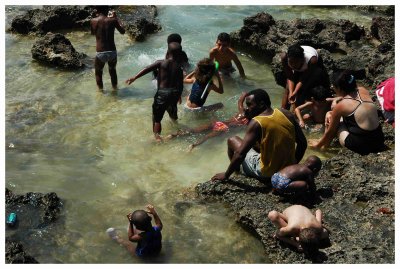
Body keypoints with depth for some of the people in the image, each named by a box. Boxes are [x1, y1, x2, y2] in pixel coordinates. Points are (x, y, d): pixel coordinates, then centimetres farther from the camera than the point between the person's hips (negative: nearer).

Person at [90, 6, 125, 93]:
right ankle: (115, 88, 39)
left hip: (100, 54, -1)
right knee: (112, 70, 29)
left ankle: (100, 90, 30)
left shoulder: (93, 21, -3)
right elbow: (123, 31, 11)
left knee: (98, 72, 24)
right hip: (112, 52, 1)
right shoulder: (112, 20, -5)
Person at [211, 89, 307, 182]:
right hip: (289, 169, 6)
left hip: (267, 174, -6)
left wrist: (226, 175, -12)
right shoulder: (287, 114, -5)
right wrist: (293, 164, 17)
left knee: (232, 140, 10)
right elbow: (303, 143, 3)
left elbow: (240, 154, -24)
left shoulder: (256, 123, -21)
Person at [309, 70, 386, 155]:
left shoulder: (341, 105, -9)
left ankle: (326, 145, 20)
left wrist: (318, 144, 19)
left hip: (361, 146, -6)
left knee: (329, 116, 11)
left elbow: (330, 131, 4)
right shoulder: (363, 91, 3)